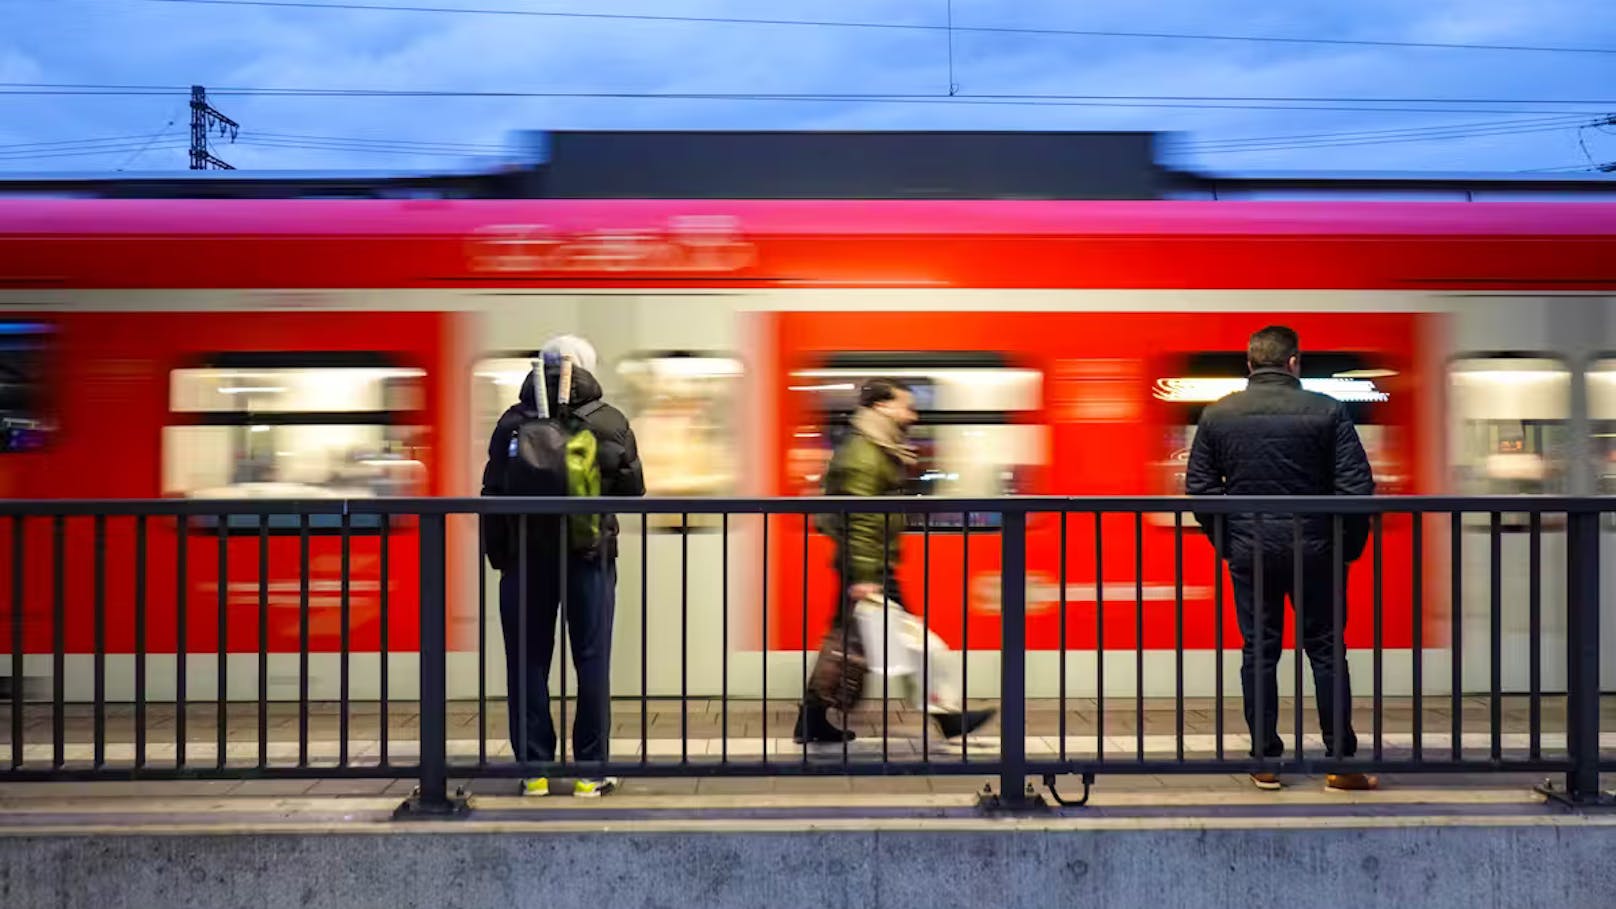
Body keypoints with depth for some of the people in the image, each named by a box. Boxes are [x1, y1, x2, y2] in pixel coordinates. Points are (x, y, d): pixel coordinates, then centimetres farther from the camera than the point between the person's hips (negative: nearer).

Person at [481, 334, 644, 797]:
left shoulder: (513, 422, 0)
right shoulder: (611, 422, -1)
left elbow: (492, 495, 1)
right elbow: (633, 490, 3)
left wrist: (497, 554, 8)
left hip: (526, 557, 0)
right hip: (590, 556, 0)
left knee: (528, 663, 7)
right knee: (592, 661, 5)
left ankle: (534, 768, 7)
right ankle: (591, 770, 6)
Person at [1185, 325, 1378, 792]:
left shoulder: (1217, 415, 1)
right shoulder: (1327, 411, -6)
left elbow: (1199, 488, 2)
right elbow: (1357, 486, -7)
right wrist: (1349, 545, 4)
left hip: (1249, 551, 2)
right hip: (1315, 550, -2)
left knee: (1258, 652, 8)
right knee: (1326, 650, 6)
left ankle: (1265, 761, 10)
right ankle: (1341, 761, 7)